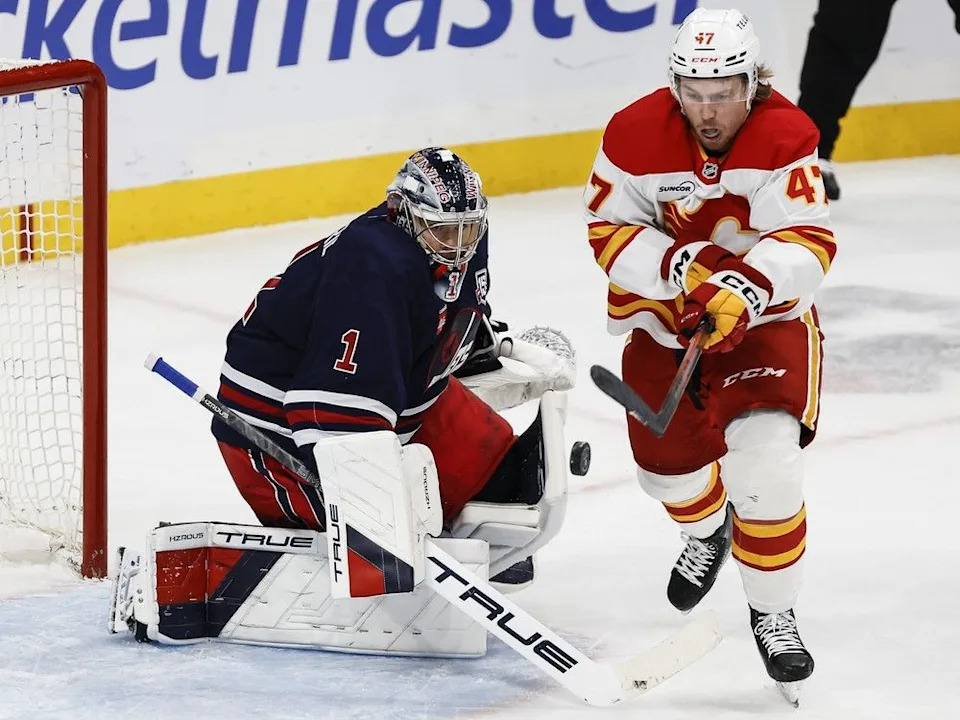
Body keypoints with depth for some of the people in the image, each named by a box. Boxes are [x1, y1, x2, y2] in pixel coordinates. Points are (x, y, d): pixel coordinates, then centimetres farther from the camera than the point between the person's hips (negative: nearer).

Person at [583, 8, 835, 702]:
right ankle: (707, 530, 51)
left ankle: (774, 612, 2)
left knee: (764, 460, -19)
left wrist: (744, 287, -45)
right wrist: (680, 266, -29)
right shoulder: (636, 133, -16)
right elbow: (610, 232, -12)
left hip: (764, 314, -3)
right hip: (662, 314, 3)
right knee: (667, 459, 12)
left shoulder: (785, 137, -22)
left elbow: (808, 244, -28)